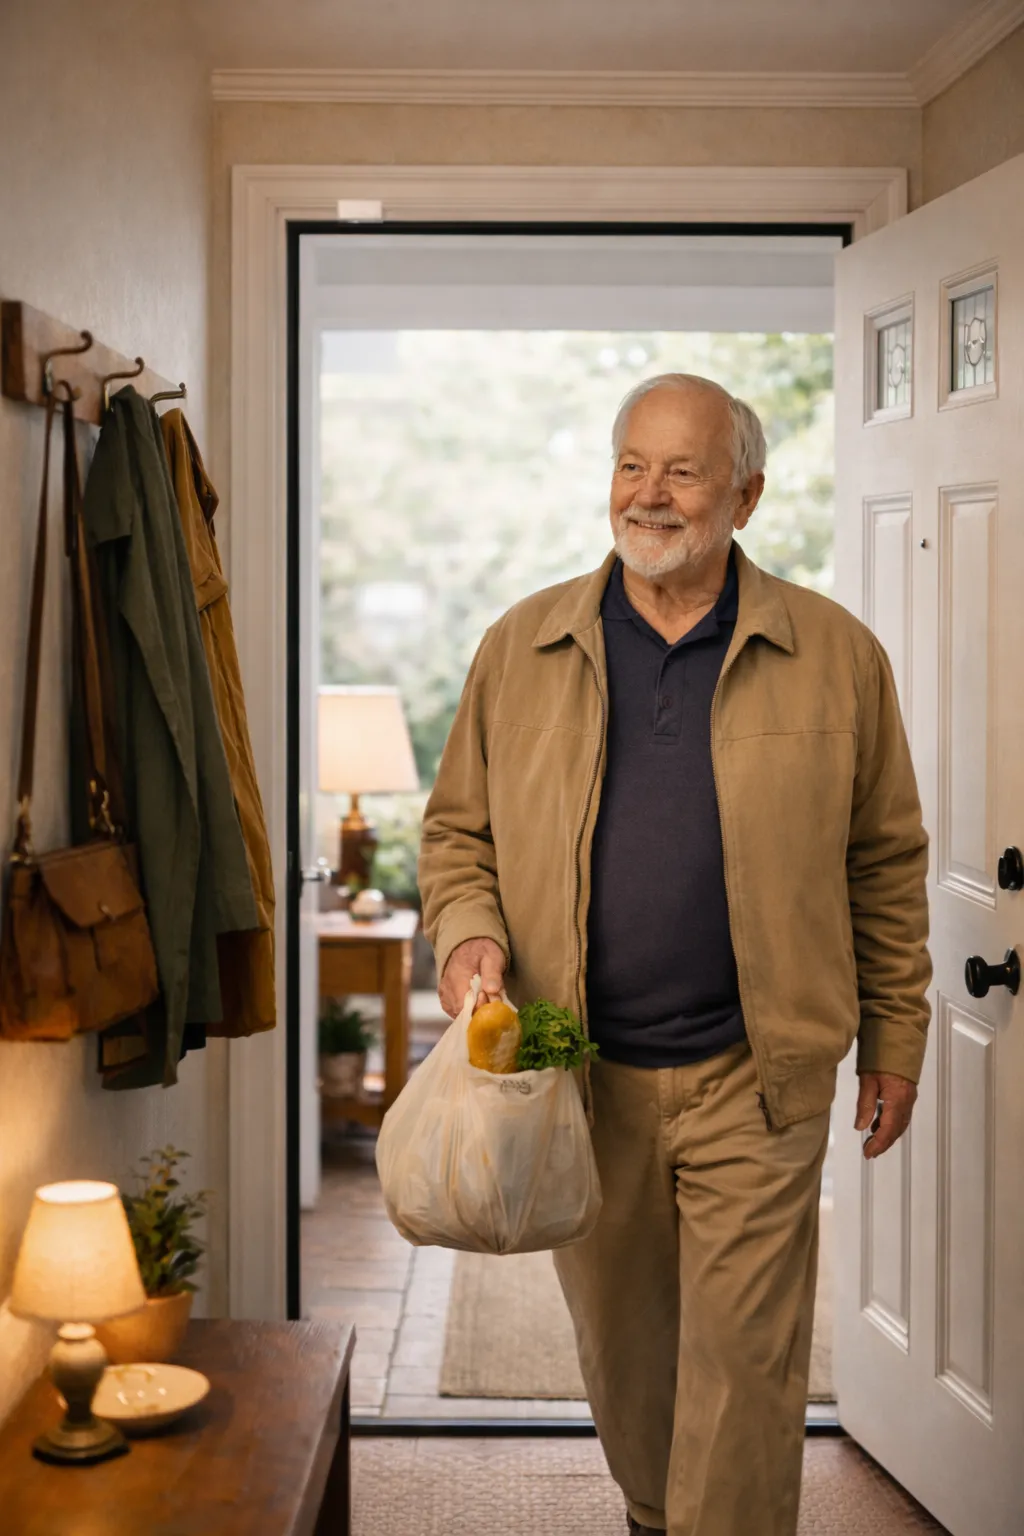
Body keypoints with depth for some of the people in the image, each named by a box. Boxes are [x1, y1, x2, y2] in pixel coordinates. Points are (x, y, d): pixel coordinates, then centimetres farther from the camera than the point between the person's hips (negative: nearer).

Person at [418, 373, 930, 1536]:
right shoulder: (520, 649, 4)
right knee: (617, 1342, 18)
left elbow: (885, 864, 4)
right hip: (580, 1069, 3)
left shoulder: (835, 656, -1)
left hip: (751, 1078, -2)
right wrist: (465, 934, -9)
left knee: (744, 1359, 0)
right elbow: (457, 827, 10)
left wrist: (895, 1043, 5)